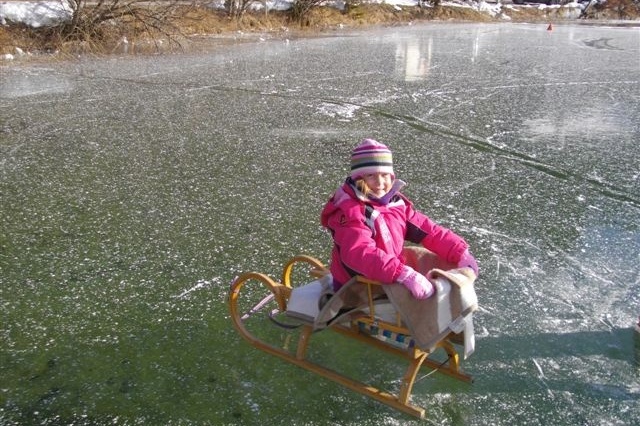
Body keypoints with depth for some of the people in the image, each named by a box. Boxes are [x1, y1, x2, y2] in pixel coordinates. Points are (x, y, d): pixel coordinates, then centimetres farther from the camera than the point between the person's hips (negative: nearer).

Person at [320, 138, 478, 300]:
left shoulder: (396, 203, 1)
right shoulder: (349, 212, -22)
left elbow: (429, 231, 1)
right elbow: (359, 253, -37)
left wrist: (460, 253, -12)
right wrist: (404, 274, -46)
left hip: (389, 284, 6)